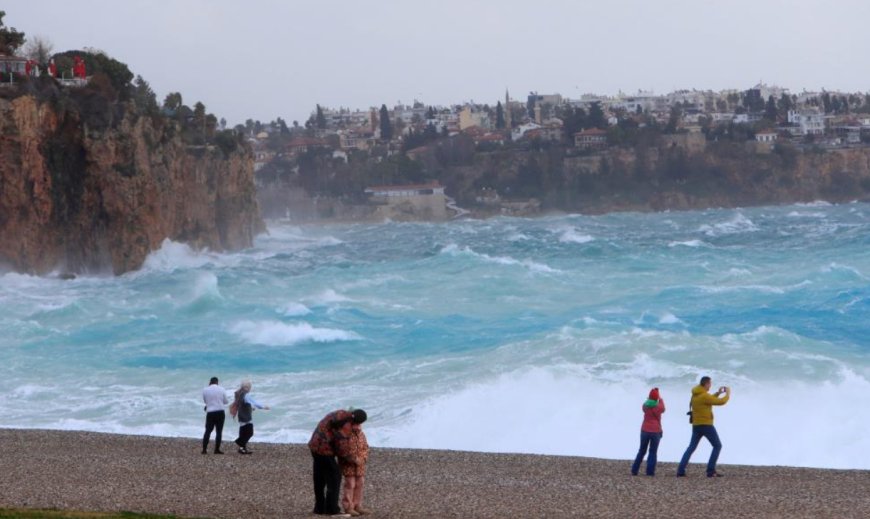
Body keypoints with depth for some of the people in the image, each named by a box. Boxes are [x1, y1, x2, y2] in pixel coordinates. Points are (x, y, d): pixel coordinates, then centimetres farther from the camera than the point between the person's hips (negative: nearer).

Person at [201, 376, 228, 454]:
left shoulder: (205, 390, -1)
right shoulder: (222, 389, -2)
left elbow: (205, 401, 12)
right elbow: (225, 402, 8)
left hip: (210, 413, 1)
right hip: (220, 412, -1)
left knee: (208, 431, 8)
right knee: (219, 431, 4)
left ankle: (204, 449, 3)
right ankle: (217, 449, 1)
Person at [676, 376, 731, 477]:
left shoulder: (695, 395, 8)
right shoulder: (704, 396, -18)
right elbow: (721, 402, -15)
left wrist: (717, 393, 21)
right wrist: (728, 393, 2)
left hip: (696, 425, 8)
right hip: (706, 425, -8)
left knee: (691, 447, 12)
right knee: (717, 446, 5)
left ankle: (680, 471, 3)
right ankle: (711, 471, -1)